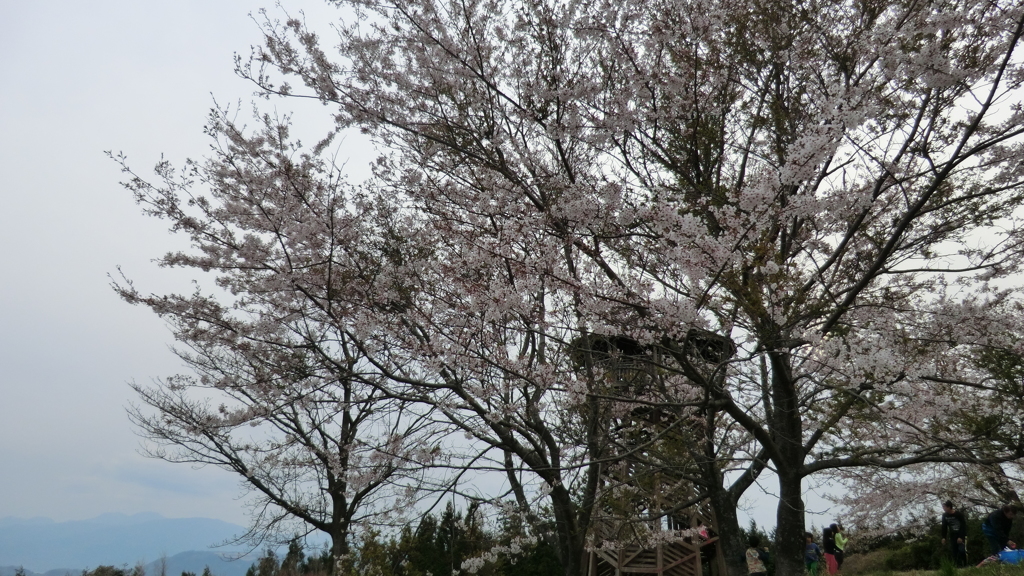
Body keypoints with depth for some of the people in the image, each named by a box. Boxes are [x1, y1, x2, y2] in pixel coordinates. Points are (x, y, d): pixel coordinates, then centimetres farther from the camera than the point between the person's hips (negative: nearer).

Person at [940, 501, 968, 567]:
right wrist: (944, 537, -3)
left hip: (961, 535, -4)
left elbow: (964, 526, -17)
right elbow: (944, 527, 3)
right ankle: (958, 565, 4)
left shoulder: (959, 514, -19)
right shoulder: (945, 515, -4)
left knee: (962, 550, -16)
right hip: (952, 535, 5)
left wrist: (961, 537, -21)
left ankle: (965, 565, -4)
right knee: (954, 551, -1)